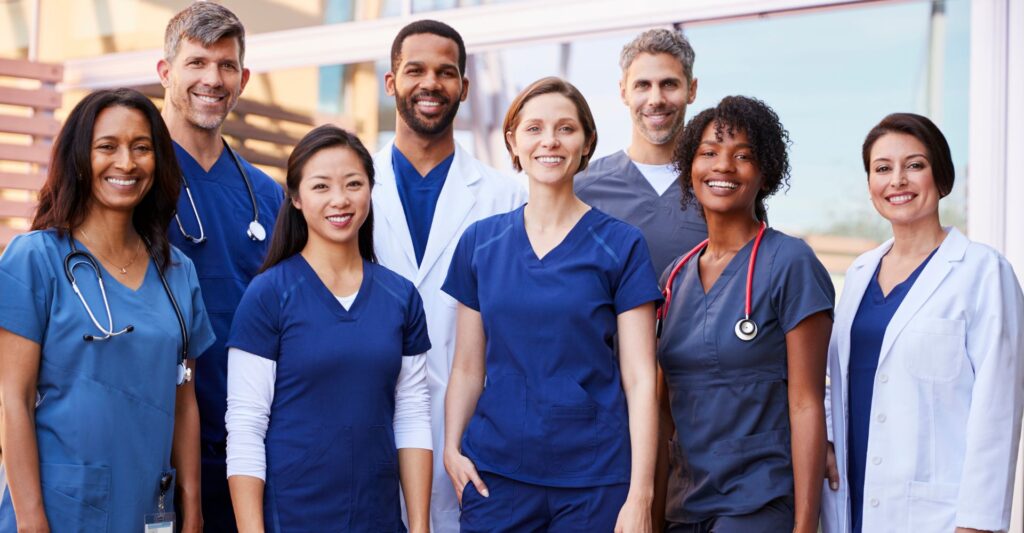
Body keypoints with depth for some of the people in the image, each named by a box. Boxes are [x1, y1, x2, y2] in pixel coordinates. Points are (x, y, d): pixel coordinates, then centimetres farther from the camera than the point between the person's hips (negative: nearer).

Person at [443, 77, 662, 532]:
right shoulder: (480, 242, 5)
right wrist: (452, 448, -6)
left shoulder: (621, 245, -3)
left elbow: (639, 378, -6)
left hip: (594, 480, -2)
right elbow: (468, 367, 9)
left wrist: (640, 495, -11)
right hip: (495, 473, 2)